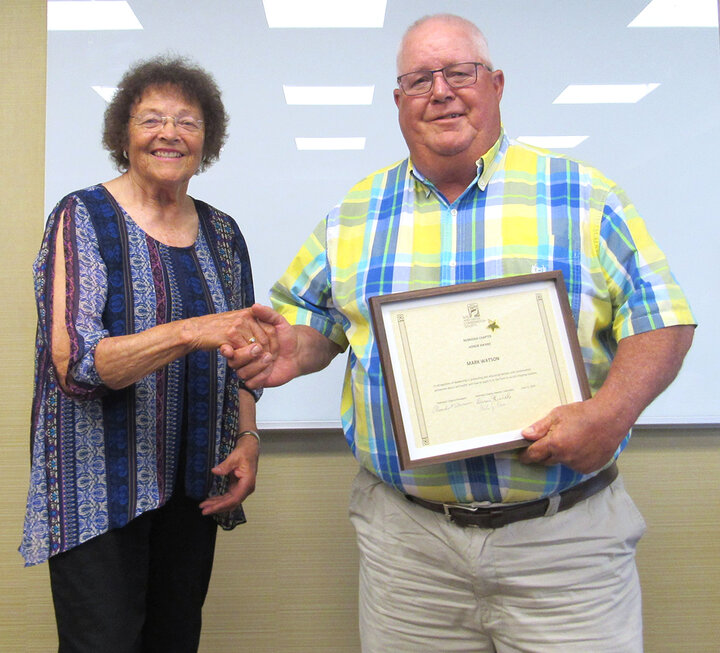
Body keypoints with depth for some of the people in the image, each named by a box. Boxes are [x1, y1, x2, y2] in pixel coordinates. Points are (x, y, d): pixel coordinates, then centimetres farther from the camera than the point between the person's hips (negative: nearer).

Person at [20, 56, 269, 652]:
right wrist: (188, 332, -32)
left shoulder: (222, 234, 8)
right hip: (100, 489, -4)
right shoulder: (83, 218, -7)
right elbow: (74, 362, -18)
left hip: (193, 489, 5)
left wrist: (247, 438, -2)